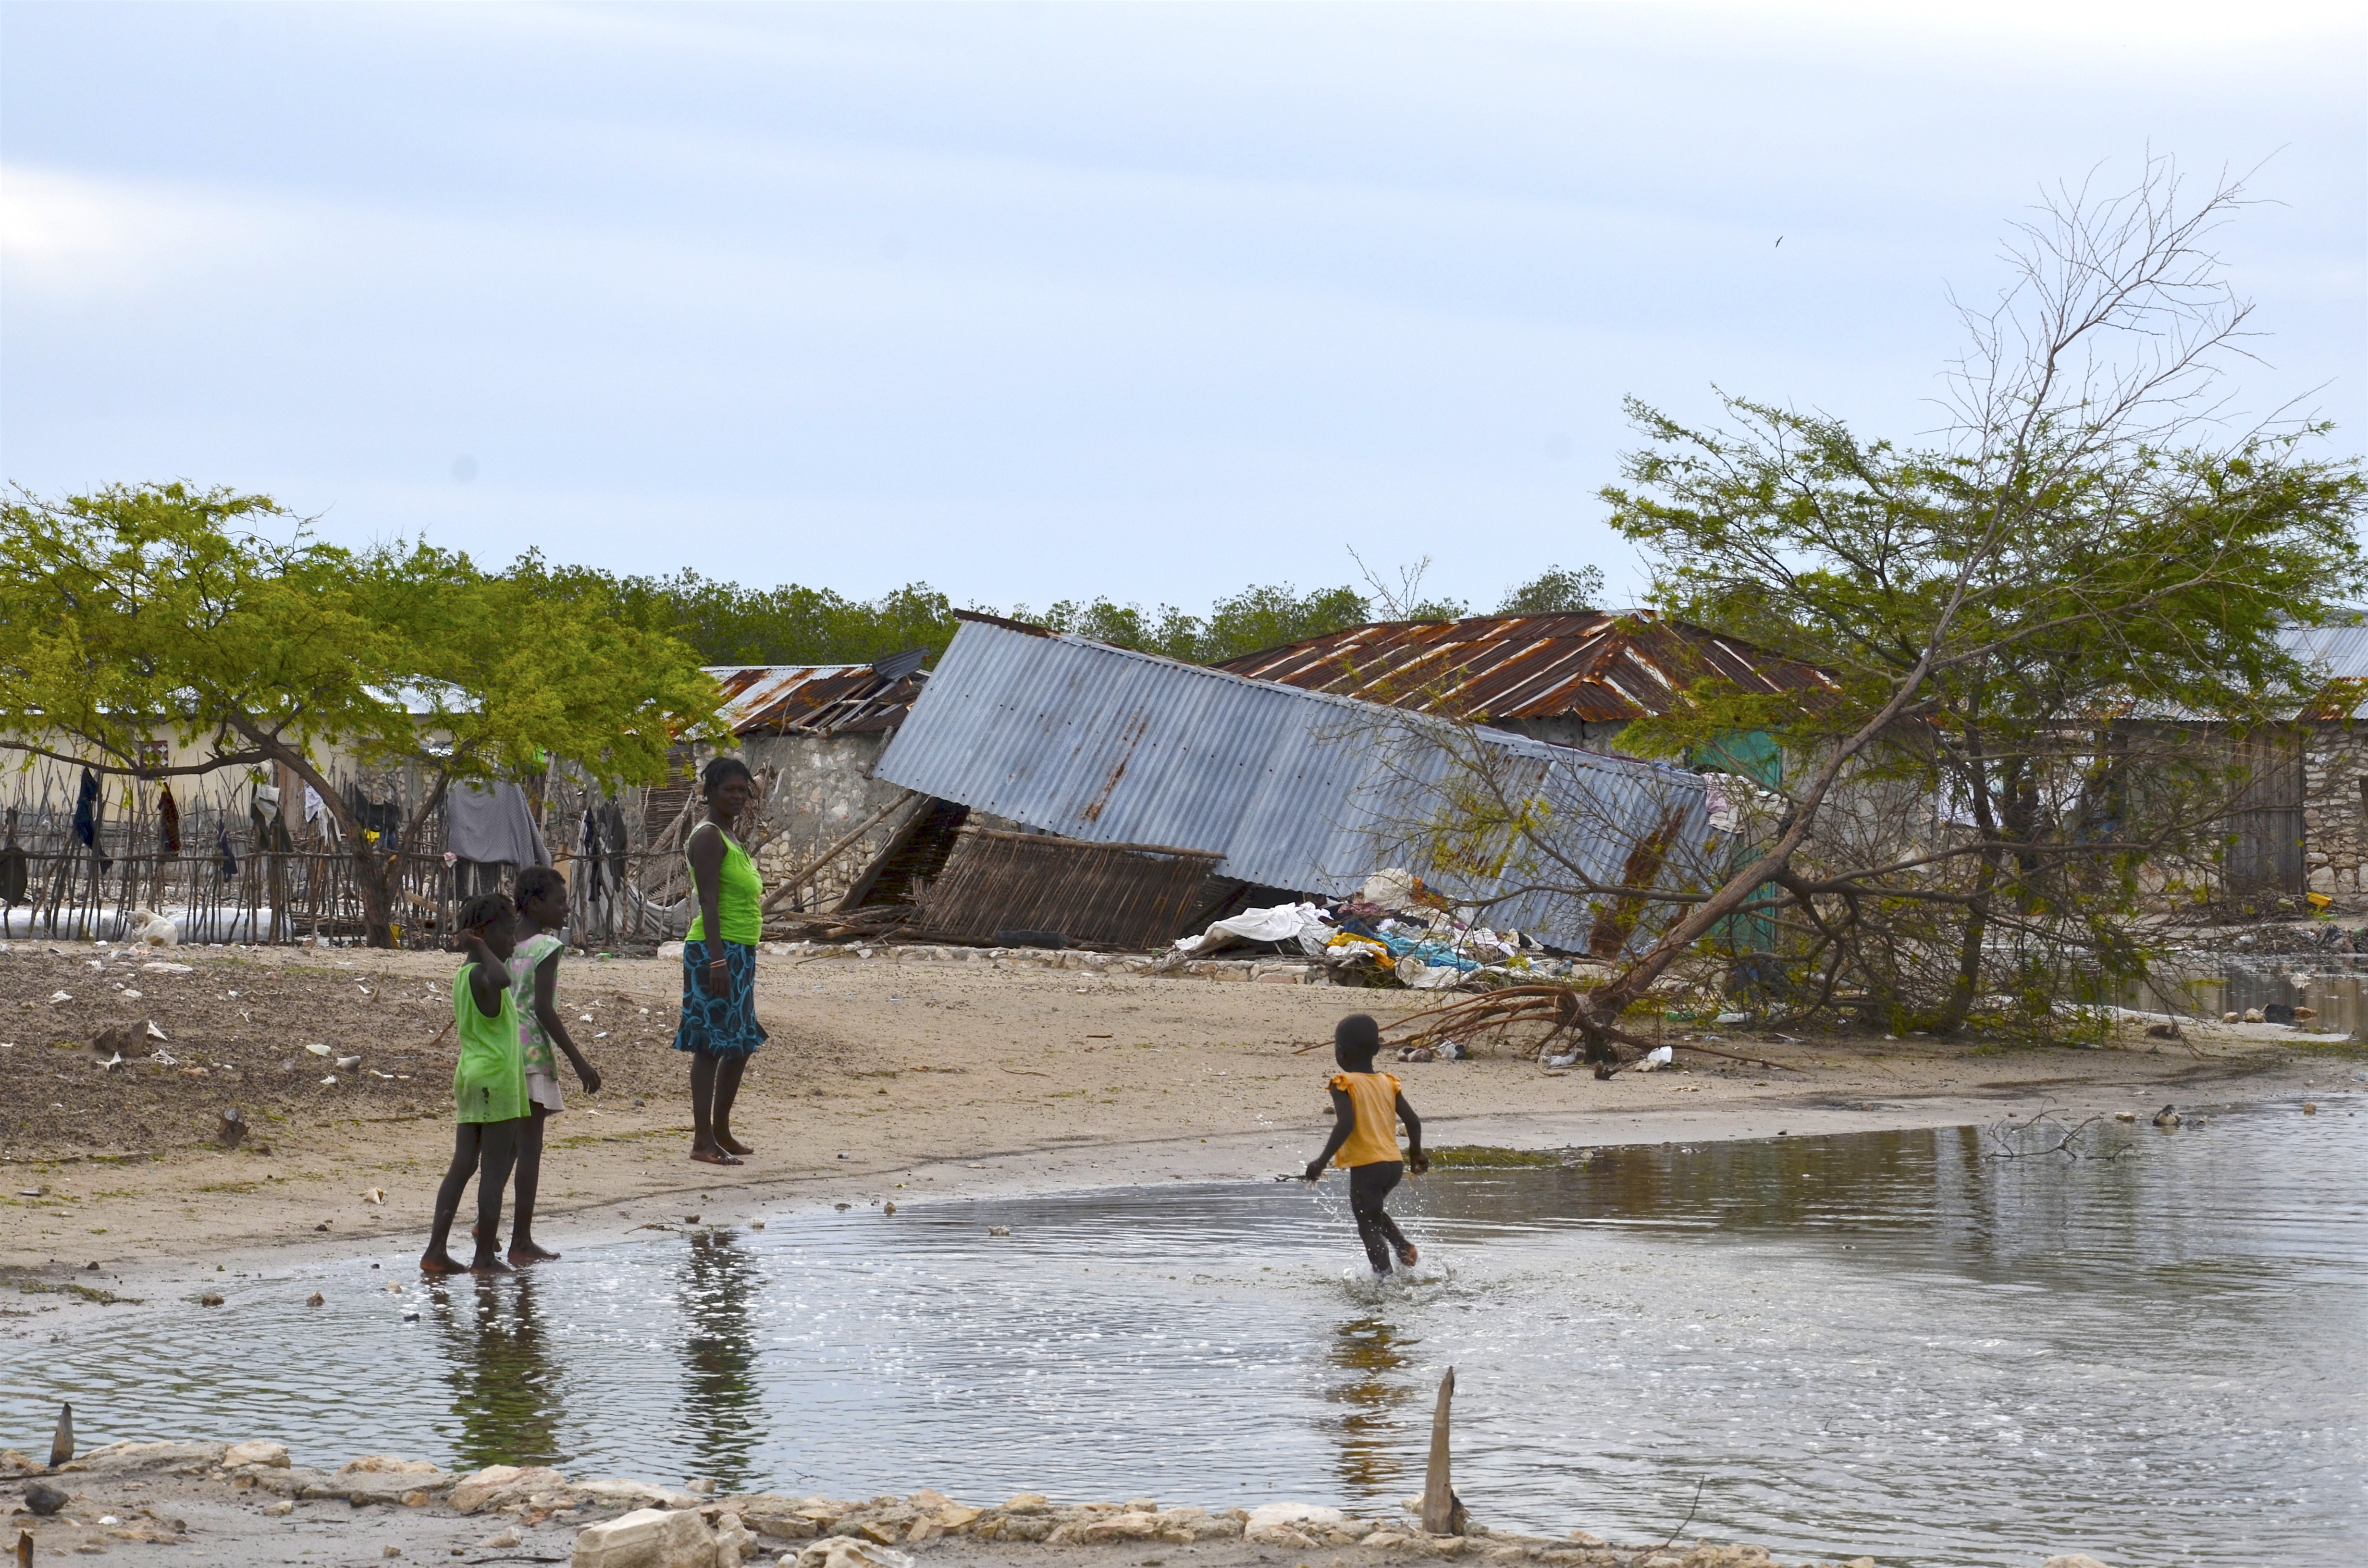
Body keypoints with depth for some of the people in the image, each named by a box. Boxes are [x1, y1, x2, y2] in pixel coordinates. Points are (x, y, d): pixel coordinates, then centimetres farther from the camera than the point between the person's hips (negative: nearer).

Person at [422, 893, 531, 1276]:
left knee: (463, 1165, 8)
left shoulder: (465, 973, 16)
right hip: (496, 1079, -10)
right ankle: (485, 1256, 0)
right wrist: (481, 947, -23)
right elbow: (501, 979, -39)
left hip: (469, 1076, 10)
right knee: (494, 1170, -3)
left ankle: (436, 1251, 5)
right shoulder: (480, 974, -14)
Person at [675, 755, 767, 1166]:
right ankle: (703, 1141, -9)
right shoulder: (709, 837, -11)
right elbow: (708, 903, -18)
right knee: (712, 1044, -9)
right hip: (716, 950, -10)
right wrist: (718, 961, -24)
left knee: (741, 1045, 14)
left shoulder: (728, 839, 19)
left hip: (738, 954, 10)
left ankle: (721, 1132, 24)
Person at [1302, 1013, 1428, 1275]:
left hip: (1366, 1165, -7)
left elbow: (1346, 1124, -23)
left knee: (1368, 1226, 3)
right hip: (1394, 1164, 7)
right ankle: (1404, 1246, 13)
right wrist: (1416, 1153, 23)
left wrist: (1323, 1161, -20)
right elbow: (1413, 1121, 6)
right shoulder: (1387, 1083, 7)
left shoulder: (1345, 1085, -10)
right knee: (1373, 1211, 30)